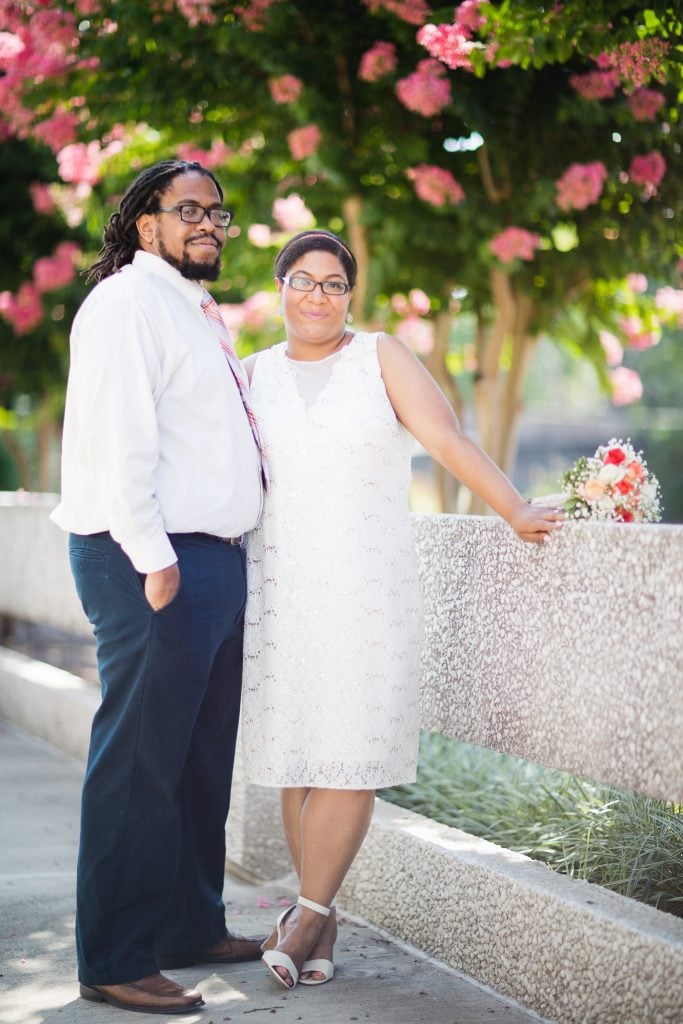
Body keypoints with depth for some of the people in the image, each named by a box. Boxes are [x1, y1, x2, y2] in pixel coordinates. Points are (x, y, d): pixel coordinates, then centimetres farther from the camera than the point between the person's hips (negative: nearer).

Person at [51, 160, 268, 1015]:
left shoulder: (194, 310, 22)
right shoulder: (129, 303, -8)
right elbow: (117, 437, -18)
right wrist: (154, 556, -22)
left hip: (212, 559, 10)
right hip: (153, 564, -10)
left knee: (203, 755, 15)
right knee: (140, 760, -7)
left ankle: (192, 927, 27)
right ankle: (115, 964, -1)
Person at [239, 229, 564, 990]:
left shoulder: (382, 359, 1)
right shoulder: (253, 373, 10)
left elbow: (449, 441, -10)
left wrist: (515, 512, -21)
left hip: (365, 583, -2)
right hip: (279, 582, 3)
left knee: (351, 752, -8)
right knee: (294, 753, 2)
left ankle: (310, 911, 1)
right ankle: (320, 921, 11)